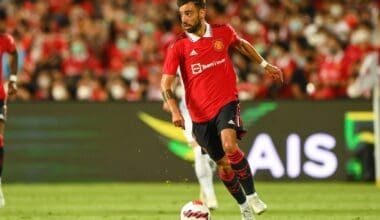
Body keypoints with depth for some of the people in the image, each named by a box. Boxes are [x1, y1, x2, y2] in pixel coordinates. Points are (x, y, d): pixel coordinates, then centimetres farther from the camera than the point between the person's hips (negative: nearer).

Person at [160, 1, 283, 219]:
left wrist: (264, 64, 26)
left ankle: (252, 195, -14)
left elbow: (242, 44, 22)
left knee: (230, 146, -29)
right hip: (201, 113, 1)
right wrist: (175, 110, -24)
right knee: (223, 164, 8)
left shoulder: (223, 32, -1)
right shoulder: (178, 47, -7)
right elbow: (166, 82, -10)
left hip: (226, 102, -1)